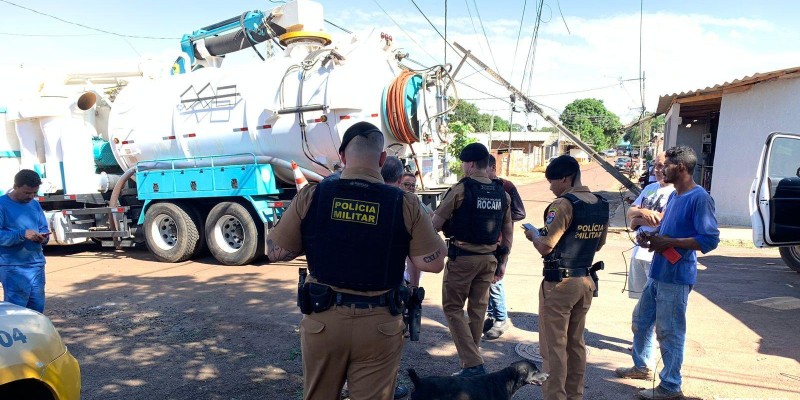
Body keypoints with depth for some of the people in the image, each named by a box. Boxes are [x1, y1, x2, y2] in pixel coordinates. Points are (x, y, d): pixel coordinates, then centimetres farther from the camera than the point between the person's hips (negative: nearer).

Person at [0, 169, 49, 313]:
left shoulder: (35, 204, 13)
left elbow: (43, 228, 17)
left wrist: (44, 237, -5)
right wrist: (23, 234, -26)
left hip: (37, 264, 6)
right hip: (13, 267, -6)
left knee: (38, 307, 9)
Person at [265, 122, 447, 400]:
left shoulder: (312, 196, -7)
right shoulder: (404, 204, -9)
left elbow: (275, 252, 0)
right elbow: (433, 263, -8)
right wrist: (436, 239, 13)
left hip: (322, 320, 1)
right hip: (379, 325, -1)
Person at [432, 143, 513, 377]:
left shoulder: (461, 189, -11)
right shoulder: (501, 193, 6)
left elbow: (436, 224, -9)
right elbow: (508, 232, 10)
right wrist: (502, 262, 17)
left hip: (462, 256, -6)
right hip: (489, 258, 6)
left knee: (453, 308, 5)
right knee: (477, 310, 14)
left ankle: (472, 364, -3)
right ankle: (471, 361, 26)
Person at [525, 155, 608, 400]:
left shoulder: (564, 205, -18)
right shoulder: (601, 205, 6)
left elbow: (545, 247, -20)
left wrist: (533, 234, -1)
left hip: (560, 283, -8)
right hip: (585, 281, 8)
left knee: (554, 347, 1)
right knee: (576, 343, 18)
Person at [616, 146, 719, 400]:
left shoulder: (699, 198, -16)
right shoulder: (674, 196, 12)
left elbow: (710, 240, -21)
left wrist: (668, 242, -21)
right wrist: (651, 235, 4)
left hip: (676, 277, -9)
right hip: (657, 273, 9)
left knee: (669, 332, 1)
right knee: (641, 320, 21)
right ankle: (642, 366, 40)